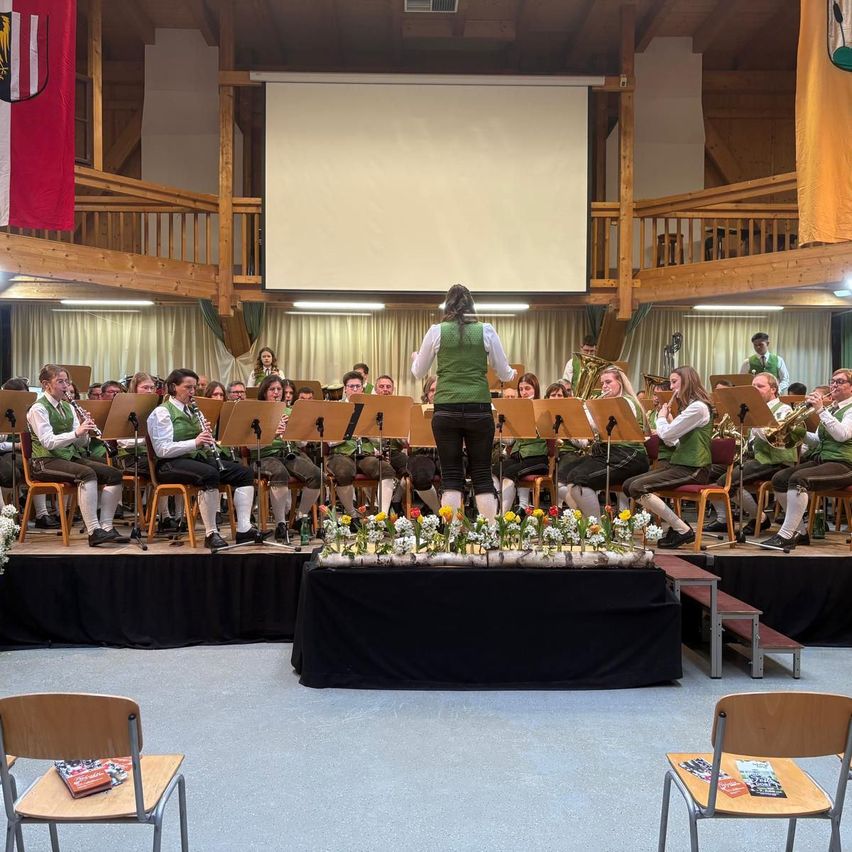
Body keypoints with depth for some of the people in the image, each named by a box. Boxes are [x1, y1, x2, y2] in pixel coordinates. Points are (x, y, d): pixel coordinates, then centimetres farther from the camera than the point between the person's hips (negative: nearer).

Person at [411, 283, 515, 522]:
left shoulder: (436, 331, 2)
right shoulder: (486, 331, 2)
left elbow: (418, 373, 12)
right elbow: (504, 374, 9)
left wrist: (415, 359, 35)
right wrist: (513, 373, 33)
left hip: (446, 411, 0)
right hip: (479, 410, 0)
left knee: (451, 478, 5)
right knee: (482, 476, 8)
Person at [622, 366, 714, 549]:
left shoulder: (698, 407, -13)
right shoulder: (688, 407, 19)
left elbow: (666, 434, -18)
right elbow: (671, 442, 19)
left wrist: (662, 417, 1)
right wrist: (668, 419, 8)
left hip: (693, 470, -10)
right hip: (678, 464, 10)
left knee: (638, 488, -23)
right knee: (628, 485, 0)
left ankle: (683, 530, -15)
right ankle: (673, 525, 1)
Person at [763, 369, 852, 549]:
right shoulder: (830, 409, 22)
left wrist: (821, 410, -20)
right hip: (819, 460, 8)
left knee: (798, 479, -33)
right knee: (779, 479, -14)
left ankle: (786, 535, -32)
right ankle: (800, 532, -5)